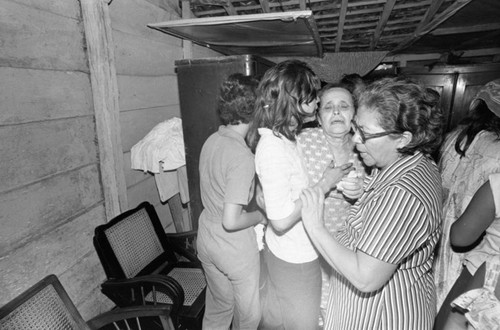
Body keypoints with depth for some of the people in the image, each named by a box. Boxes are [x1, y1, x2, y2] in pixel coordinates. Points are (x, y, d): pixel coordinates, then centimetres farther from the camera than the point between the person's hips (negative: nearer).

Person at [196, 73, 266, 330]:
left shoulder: (211, 140, -3)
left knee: (216, 308, 28)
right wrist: (261, 215, -10)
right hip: (235, 247, -7)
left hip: (206, 238, 7)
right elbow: (231, 221, -28)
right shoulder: (242, 157, -27)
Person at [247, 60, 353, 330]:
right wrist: (325, 184, -20)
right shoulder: (273, 147, -27)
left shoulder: (282, 138, 1)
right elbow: (281, 220, -28)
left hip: (286, 252, 8)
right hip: (294, 259, -8)